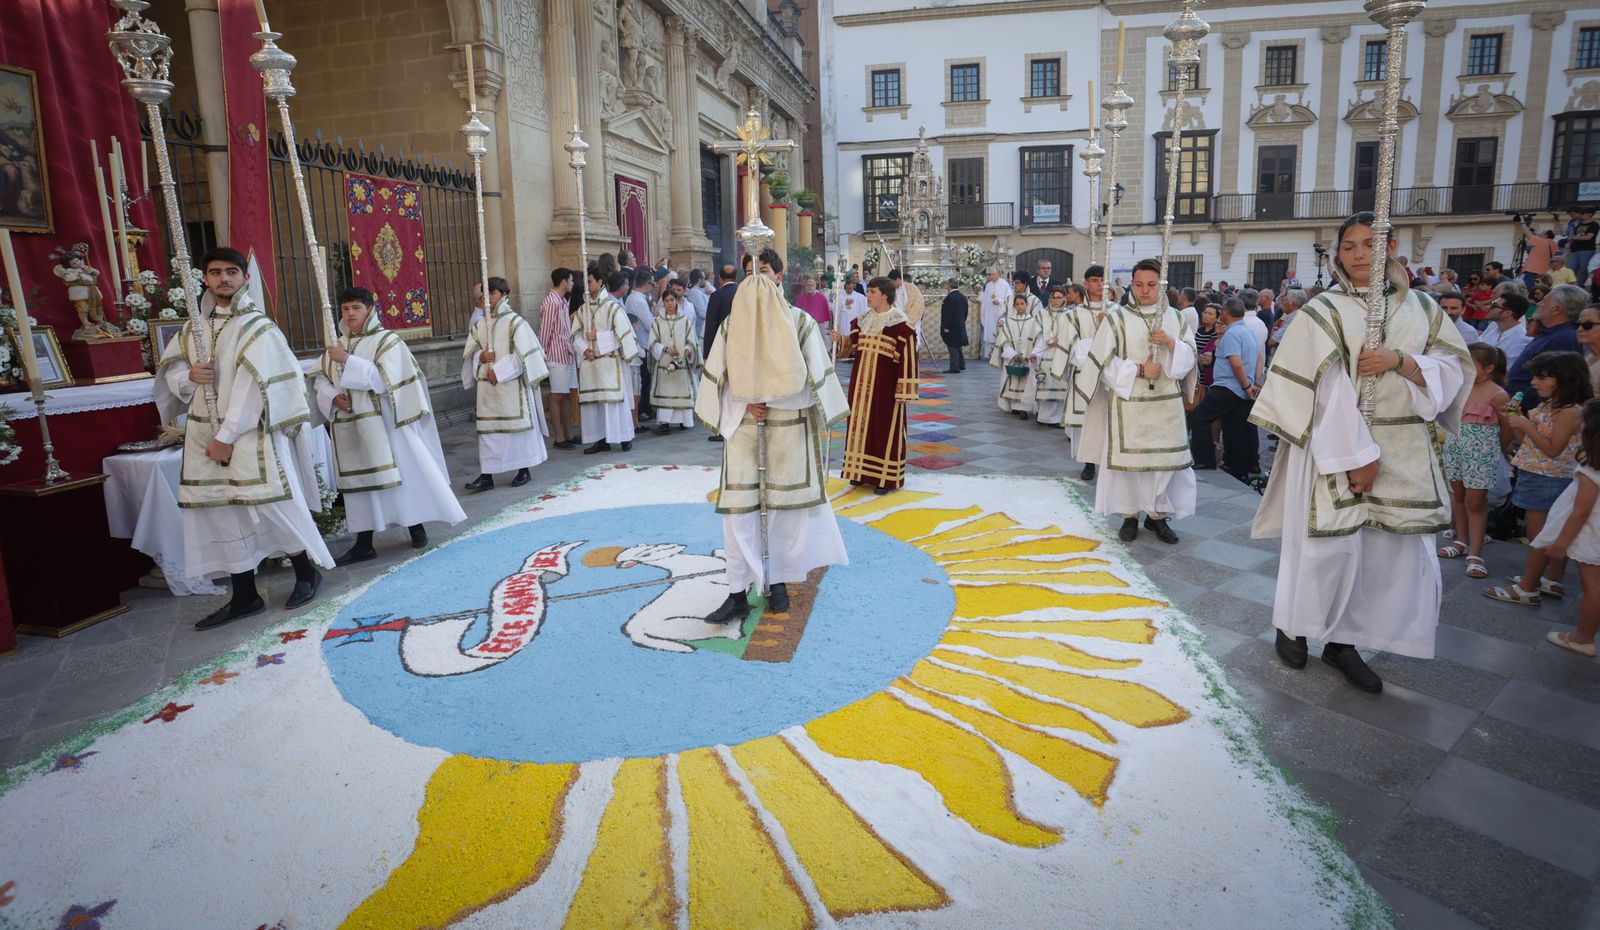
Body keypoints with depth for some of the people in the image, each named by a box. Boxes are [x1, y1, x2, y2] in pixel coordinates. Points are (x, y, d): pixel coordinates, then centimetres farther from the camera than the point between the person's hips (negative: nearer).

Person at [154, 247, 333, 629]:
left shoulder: (256, 326, -6)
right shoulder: (192, 328, 12)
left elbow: (253, 386, -13)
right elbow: (169, 371, 16)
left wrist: (227, 436, -16)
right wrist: (189, 375, -9)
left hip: (250, 434, -6)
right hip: (204, 436, 6)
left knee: (269, 505, -5)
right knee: (222, 512, 6)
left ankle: (306, 573, 16)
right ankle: (244, 597, 15)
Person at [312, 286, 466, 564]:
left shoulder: (387, 341, -3)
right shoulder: (337, 346, 13)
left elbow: (384, 378, -16)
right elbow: (319, 379, 12)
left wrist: (348, 361, -21)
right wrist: (333, 397, -8)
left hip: (383, 425, -5)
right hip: (351, 428, 5)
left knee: (402, 474, 1)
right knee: (360, 481, 7)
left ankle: (417, 528, 19)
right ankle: (363, 544, 13)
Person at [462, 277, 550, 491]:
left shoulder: (515, 322, -5)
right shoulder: (480, 324, 10)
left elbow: (523, 354, -11)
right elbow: (469, 353, 14)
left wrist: (499, 371, -14)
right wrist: (481, 357, -9)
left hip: (511, 385, -5)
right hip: (487, 386, 5)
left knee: (517, 425, 4)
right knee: (487, 428, 3)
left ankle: (524, 470, 17)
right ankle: (486, 475, 5)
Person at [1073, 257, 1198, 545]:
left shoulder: (1175, 318, 8)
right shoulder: (1117, 317, -2)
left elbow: (1190, 357, 6)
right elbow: (1104, 361, -7)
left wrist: (1171, 343, -13)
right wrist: (1139, 370, -16)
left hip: (1167, 404, 3)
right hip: (1128, 403, -3)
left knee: (1166, 456, 3)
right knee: (1128, 456, 1)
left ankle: (1158, 514, 17)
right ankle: (1130, 515, 15)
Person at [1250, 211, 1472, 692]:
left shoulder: (1422, 308, 10)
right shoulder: (1323, 310, -3)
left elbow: (1455, 370, 7)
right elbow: (1323, 387, -12)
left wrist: (1400, 360, -13)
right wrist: (1357, 453, -17)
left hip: (1405, 453, 4)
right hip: (1336, 445, -4)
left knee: (1391, 546, 4)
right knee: (1329, 542, 1)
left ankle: (1343, 640, 19)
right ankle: (1292, 628, 22)